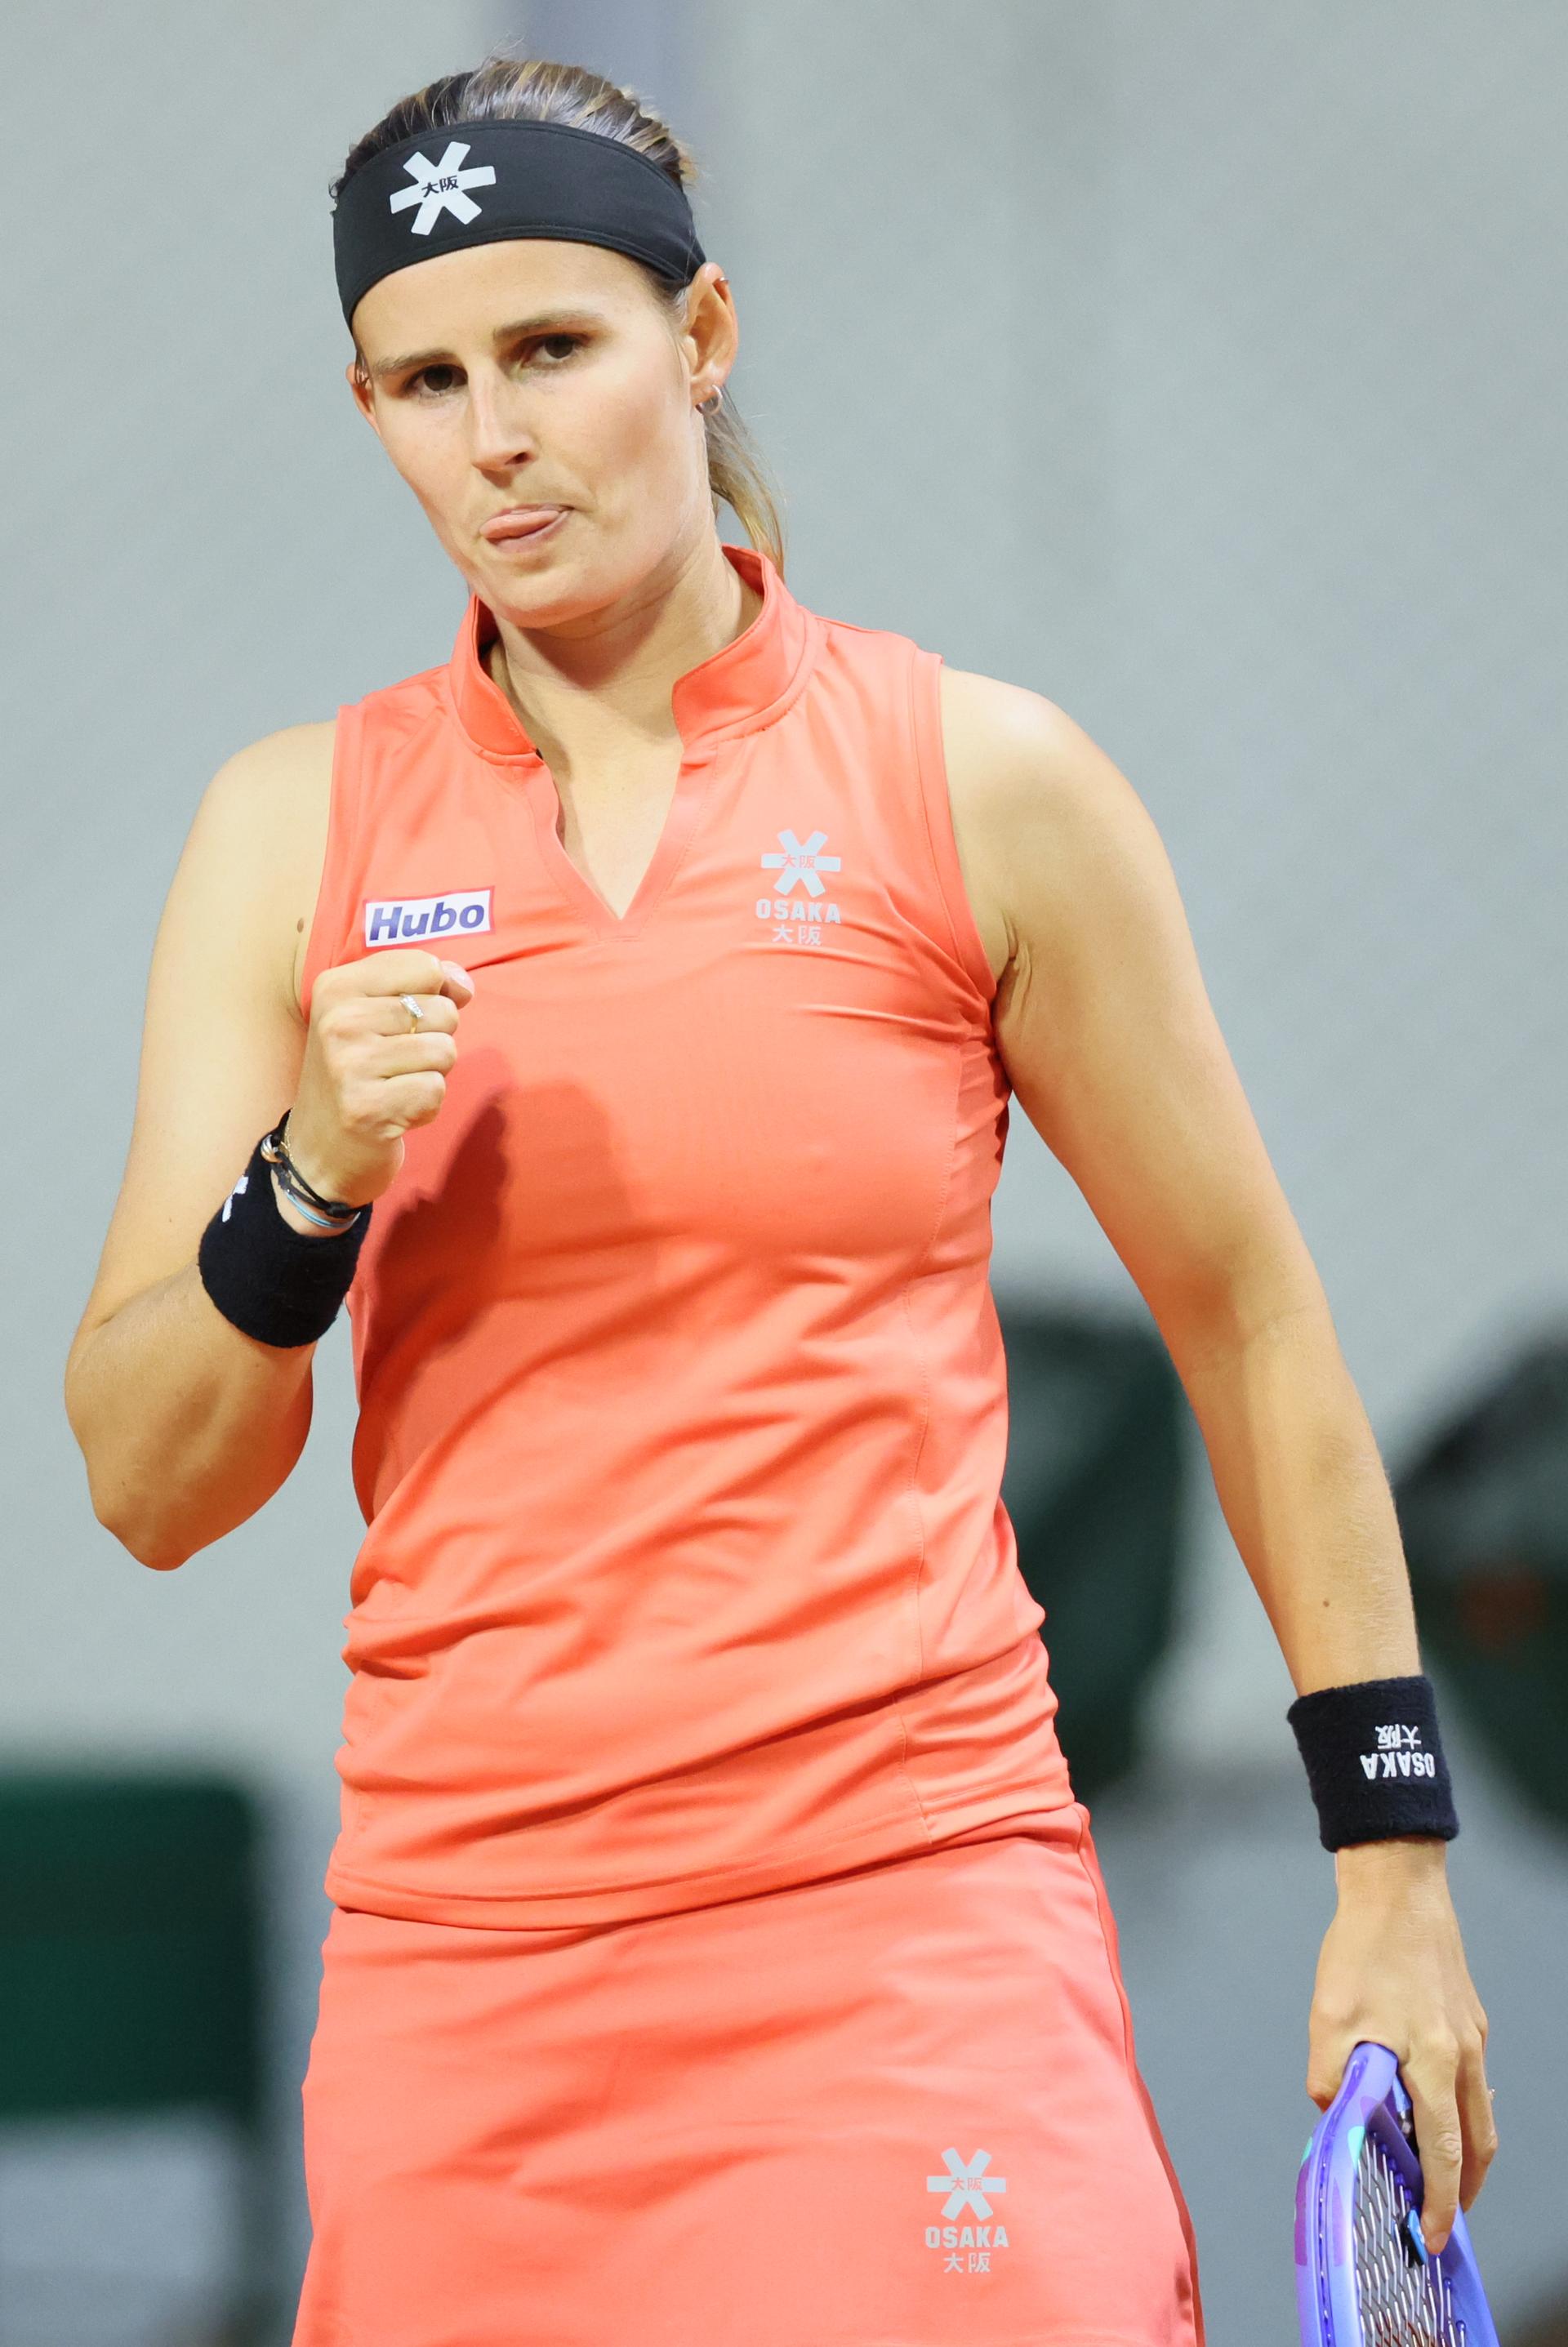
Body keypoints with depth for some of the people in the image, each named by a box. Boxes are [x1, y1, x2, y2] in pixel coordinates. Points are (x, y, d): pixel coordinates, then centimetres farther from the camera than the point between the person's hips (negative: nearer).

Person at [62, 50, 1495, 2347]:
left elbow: (1247, 1317, 11)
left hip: (918, 1923, -2)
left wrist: (1389, 1855, 9)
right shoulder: (294, 828, 7)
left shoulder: (982, 783, 2)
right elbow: (145, 1486, 6)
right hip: (454, 1962, 2)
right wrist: (309, 1189, -12)